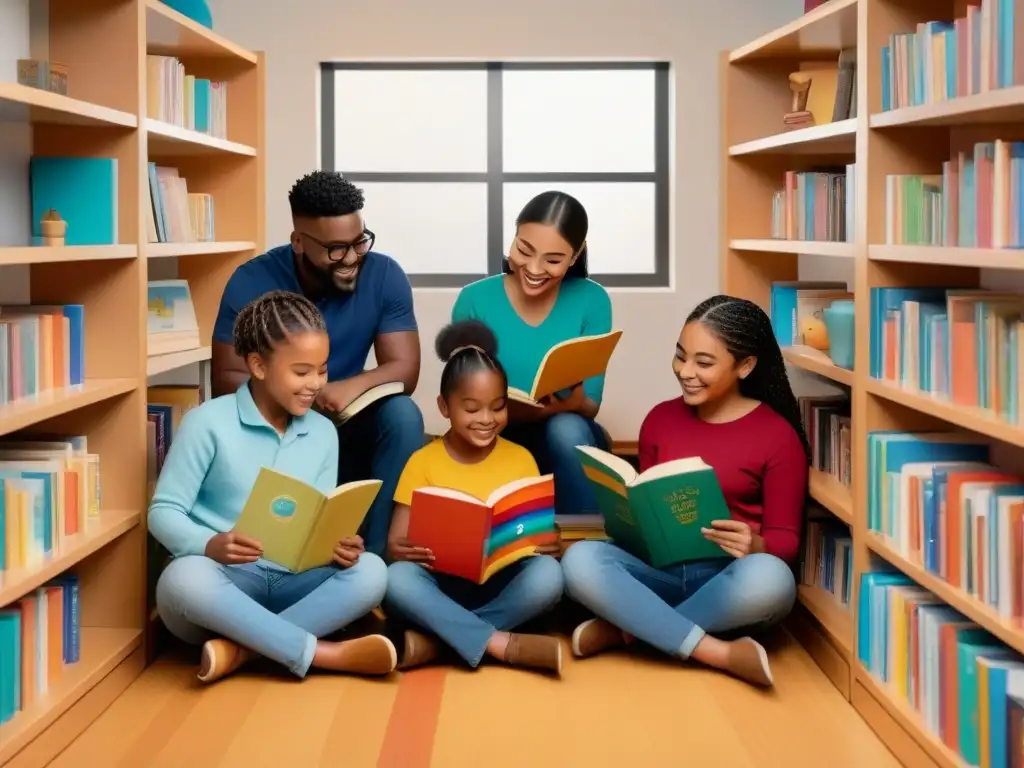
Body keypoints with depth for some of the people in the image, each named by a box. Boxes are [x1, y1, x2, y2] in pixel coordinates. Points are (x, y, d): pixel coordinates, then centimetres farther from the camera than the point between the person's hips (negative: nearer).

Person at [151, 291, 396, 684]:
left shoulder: (323, 433, 8)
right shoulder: (208, 423, -6)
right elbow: (164, 511, -7)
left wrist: (337, 547, -16)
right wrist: (210, 546, -29)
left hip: (289, 582, 4)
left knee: (369, 571, -24)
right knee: (184, 577, -39)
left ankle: (238, 649, -31)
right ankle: (326, 653, -33)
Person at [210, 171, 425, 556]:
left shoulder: (385, 276, -11)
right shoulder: (251, 283, -15)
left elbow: (404, 369, -14)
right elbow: (225, 380, -14)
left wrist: (348, 389, -36)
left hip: (345, 429, 1)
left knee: (402, 415, -29)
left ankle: (375, 556, -22)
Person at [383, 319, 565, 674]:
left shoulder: (520, 460, 7)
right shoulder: (423, 462, 3)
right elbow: (395, 542, -1)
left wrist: (546, 543, -17)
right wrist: (400, 549, -26)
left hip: (503, 583, 2)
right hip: (441, 584, -1)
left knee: (547, 574, -30)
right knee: (397, 579, -33)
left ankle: (435, 641, -25)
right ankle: (502, 643, -28)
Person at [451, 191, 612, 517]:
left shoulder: (592, 301, -5)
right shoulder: (474, 301, -7)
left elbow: (591, 405, -5)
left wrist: (574, 404, -30)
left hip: (572, 445, 1)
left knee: (567, 428, -32)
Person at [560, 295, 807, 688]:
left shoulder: (778, 436, -3)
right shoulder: (660, 419, 9)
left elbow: (785, 539, -2)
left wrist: (755, 546, -25)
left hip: (727, 579, -3)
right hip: (658, 571, 3)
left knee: (768, 578, -39)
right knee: (580, 560, -28)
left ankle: (625, 629, -21)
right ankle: (720, 653, -28)